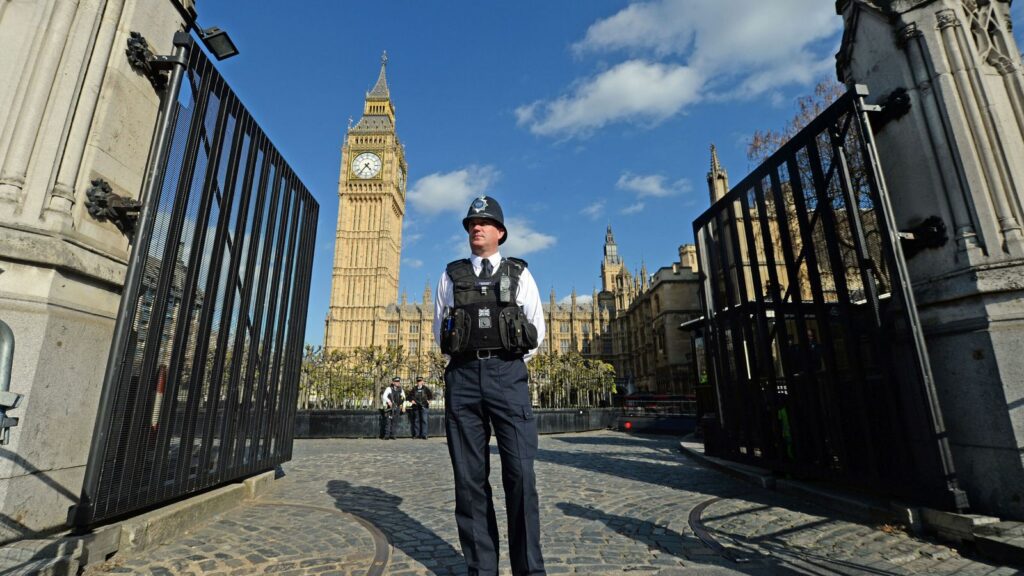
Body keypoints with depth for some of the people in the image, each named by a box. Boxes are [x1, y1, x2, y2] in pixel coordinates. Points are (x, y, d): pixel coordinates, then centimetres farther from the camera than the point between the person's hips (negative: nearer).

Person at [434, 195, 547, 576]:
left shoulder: (519, 274, 12)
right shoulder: (452, 275, 16)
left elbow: (536, 329, 11)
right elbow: (439, 329, 17)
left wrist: (509, 362, 8)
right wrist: (465, 359, 10)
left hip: (508, 375, -1)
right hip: (463, 377, 2)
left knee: (520, 474, -6)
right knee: (470, 478, 4)